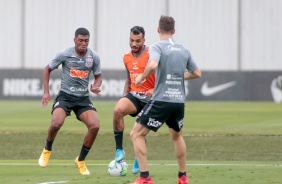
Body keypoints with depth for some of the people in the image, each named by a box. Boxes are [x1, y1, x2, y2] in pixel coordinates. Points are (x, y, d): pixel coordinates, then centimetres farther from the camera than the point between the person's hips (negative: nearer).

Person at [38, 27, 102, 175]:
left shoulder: (94, 57, -2)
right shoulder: (64, 54, -8)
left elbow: (98, 76, 13)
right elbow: (47, 70, 5)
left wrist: (95, 86, -11)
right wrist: (46, 92, -3)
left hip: (83, 98, 3)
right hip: (65, 95, -3)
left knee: (95, 126, -16)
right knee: (56, 123, -28)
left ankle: (81, 160, 5)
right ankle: (47, 150, 6)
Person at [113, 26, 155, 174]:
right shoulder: (127, 58, 10)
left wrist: (155, 90, -26)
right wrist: (124, 96, 17)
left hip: (150, 98, -4)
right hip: (134, 95, 4)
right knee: (118, 110, -27)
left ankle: (138, 161, 30)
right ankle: (119, 150, -19)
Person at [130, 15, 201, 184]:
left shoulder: (157, 47, -6)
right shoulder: (184, 50, 11)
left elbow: (152, 65, -26)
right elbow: (197, 73, 16)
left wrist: (141, 78, -9)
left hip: (161, 100, -6)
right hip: (179, 101, 6)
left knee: (136, 134, 3)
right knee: (177, 136, 29)